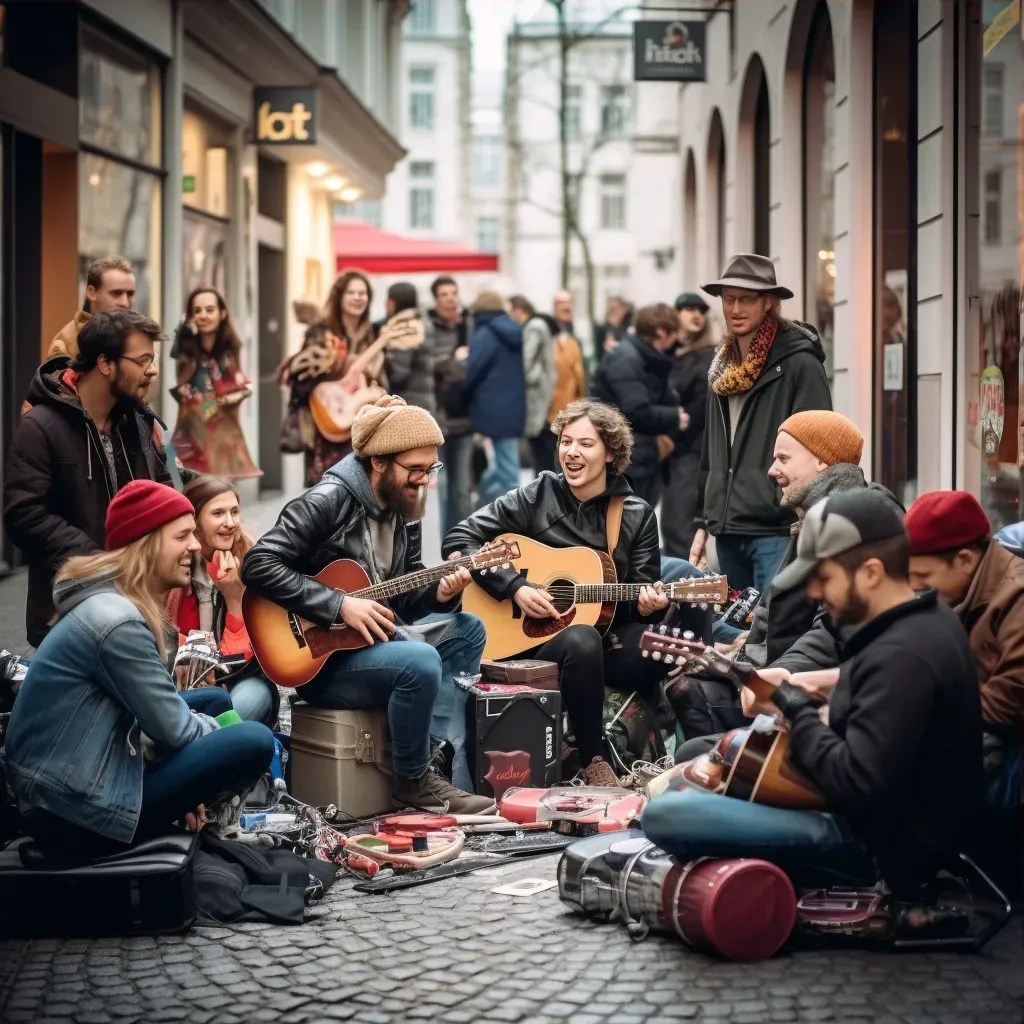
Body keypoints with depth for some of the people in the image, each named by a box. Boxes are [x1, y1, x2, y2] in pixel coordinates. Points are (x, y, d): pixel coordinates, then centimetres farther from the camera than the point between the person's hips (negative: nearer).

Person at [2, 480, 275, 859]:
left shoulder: (109, 599, 10)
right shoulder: (118, 622, -21)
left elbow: (157, 709, 16)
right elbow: (173, 727, -16)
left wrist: (190, 782, 6)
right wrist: (225, 730, 4)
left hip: (61, 783, 11)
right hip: (73, 815, -11)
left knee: (217, 701, 20)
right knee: (255, 742, -15)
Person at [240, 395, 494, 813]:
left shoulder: (403, 509, 9)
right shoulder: (328, 501, -16)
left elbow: (404, 601, 12)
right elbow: (258, 565, -23)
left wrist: (439, 594, -12)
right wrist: (340, 605, -25)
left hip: (373, 643, 8)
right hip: (320, 659, -8)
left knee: (467, 629, -4)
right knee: (421, 661, -29)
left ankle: (438, 752, -6)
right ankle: (414, 781, -10)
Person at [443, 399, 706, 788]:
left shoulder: (637, 515, 7)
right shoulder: (535, 498, 1)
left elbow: (643, 596, 7)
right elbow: (457, 540, -3)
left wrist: (649, 603, -19)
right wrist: (515, 587, -13)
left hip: (608, 633, 2)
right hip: (533, 638, -2)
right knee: (581, 640, -39)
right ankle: (593, 761, -24)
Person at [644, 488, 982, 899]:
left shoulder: (902, 656, -27)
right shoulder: (924, 618, 4)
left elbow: (857, 788, -31)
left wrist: (800, 712, -15)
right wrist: (806, 700, 5)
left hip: (880, 844, -11)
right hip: (892, 815, 11)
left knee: (663, 815, -21)